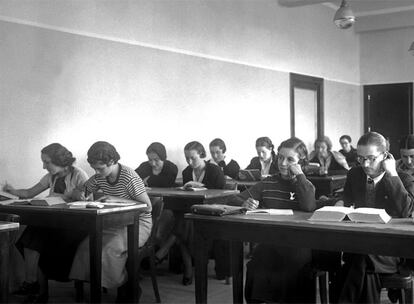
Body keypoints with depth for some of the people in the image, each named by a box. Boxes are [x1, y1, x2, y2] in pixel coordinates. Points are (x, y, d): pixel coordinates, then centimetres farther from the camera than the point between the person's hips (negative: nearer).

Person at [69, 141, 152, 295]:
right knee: (85, 246, -19)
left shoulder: (129, 177, -17)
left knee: (110, 249, -31)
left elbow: (147, 207, -19)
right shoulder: (99, 178, 2)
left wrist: (117, 199, -25)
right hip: (113, 223, 6)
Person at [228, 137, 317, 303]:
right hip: (268, 244, 1)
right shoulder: (267, 184, 13)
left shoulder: (306, 185, 9)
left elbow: (308, 207, -15)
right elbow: (233, 200, 9)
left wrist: (299, 175, -7)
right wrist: (245, 204, -14)